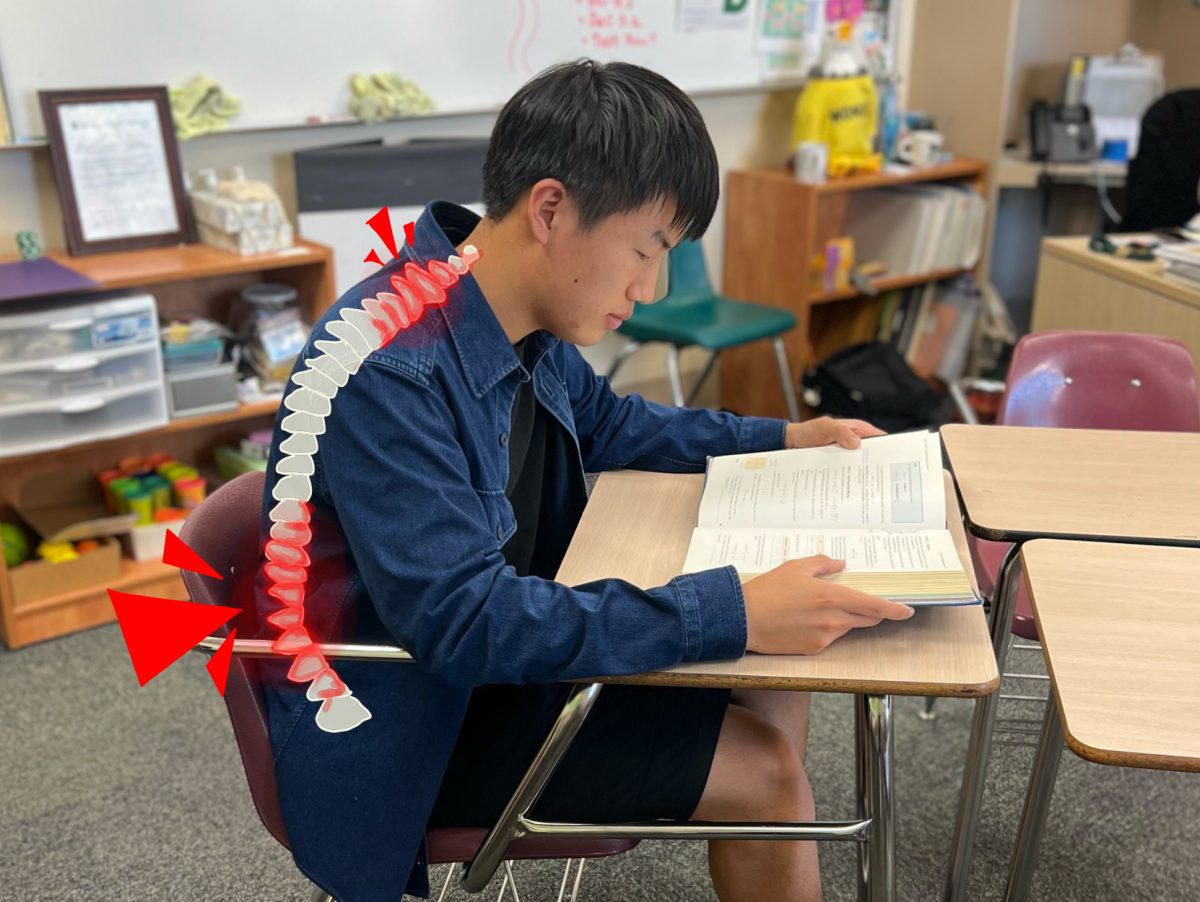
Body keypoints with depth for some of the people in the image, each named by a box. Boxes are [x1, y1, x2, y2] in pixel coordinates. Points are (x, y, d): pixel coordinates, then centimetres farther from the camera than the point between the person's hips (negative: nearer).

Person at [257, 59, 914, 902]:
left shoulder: (531, 323, -5)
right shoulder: (385, 367, -31)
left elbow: (605, 422, 16)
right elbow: (461, 619, -33)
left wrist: (783, 438, 11)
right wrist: (735, 612, -35)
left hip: (502, 643, 8)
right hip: (408, 732, -8)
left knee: (777, 695, 7)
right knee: (766, 773, -8)